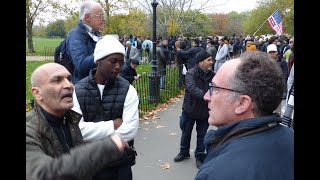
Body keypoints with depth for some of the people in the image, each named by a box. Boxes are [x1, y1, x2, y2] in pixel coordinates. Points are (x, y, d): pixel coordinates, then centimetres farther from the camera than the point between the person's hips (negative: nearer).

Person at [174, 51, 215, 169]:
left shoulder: (212, 75, -4)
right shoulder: (191, 74, -19)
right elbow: (192, 88, -35)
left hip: (205, 111, 3)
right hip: (190, 109, -2)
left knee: (202, 135, 13)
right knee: (186, 132, 16)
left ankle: (199, 156, 33)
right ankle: (184, 152, 40)